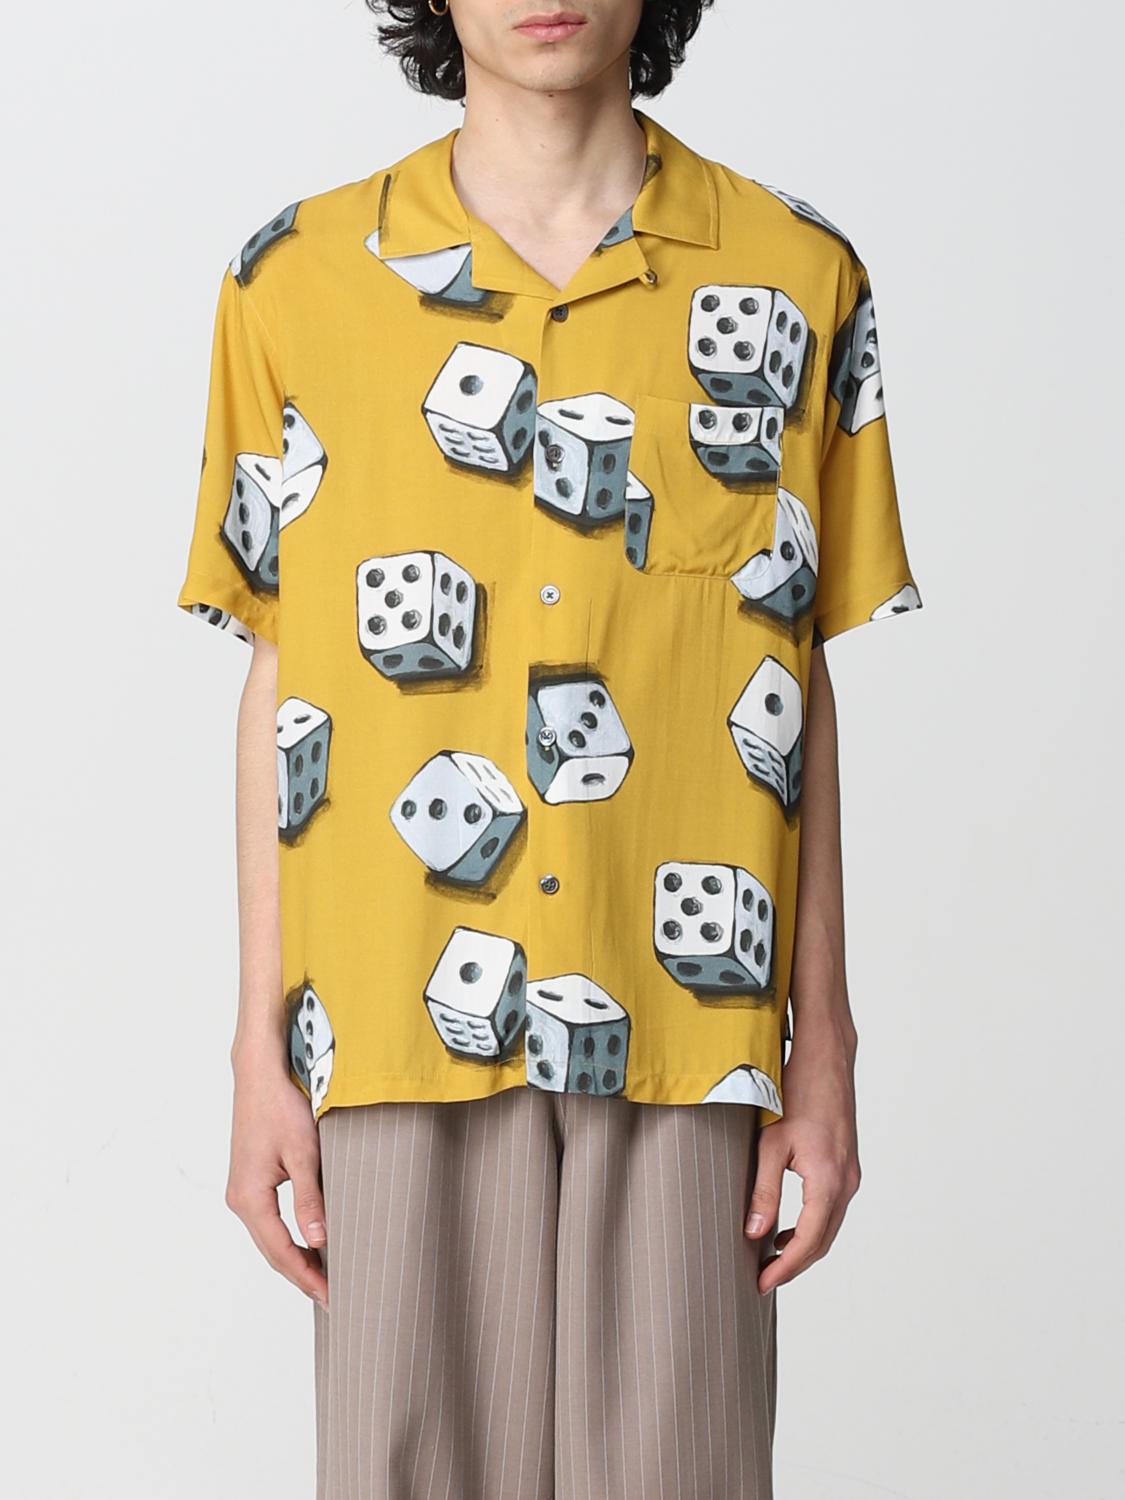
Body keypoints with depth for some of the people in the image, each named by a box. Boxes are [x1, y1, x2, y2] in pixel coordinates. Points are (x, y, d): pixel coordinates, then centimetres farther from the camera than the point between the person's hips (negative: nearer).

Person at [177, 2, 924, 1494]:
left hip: (684, 1027, 0)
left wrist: (824, 1051, 4)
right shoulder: (297, 281, 5)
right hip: (400, 1029, 0)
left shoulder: (798, 281, 5)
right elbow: (282, 682, 7)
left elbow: (798, 686, 7)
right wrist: (262, 1051, 4)